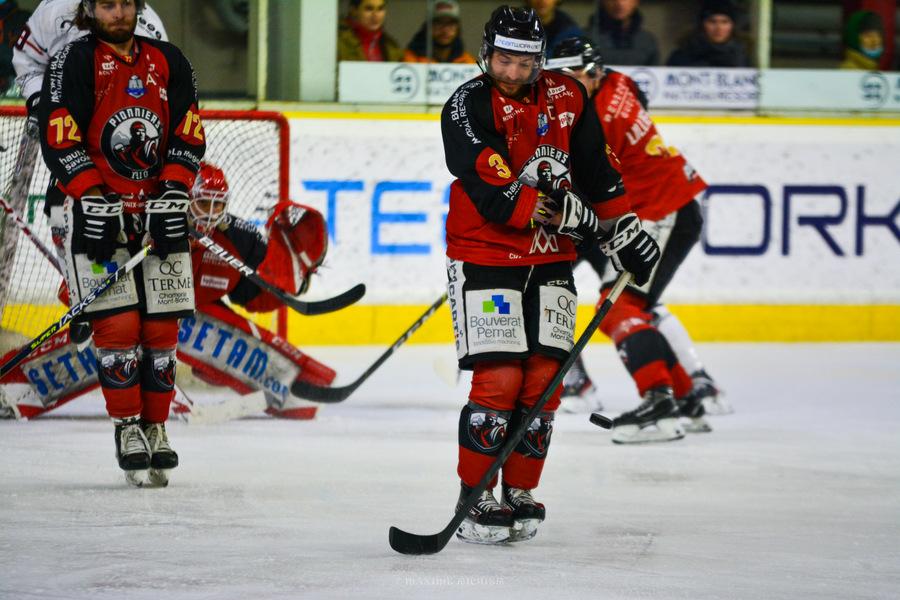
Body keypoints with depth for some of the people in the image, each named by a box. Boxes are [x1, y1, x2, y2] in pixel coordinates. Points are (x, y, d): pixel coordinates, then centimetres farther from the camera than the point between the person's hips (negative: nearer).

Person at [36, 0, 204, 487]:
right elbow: (59, 139, -9)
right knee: (117, 324, -10)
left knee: (162, 328, 1)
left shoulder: (168, 63, 8)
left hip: (160, 213, 4)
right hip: (99, 213, -4)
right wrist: (94, 200, -17)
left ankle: (155, 428, 11)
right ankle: (128, 428, 0)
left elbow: (189, 136, 7)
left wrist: (172, 195, -6)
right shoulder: (73, 63, -4)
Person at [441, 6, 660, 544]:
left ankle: (521, 496, 12)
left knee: (543, 380, 1)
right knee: (498, 380, -13)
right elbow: (495, 192, -22)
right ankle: (475, 500, -4)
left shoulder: (566, 98, 4)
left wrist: (625, 229, 13)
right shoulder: (469, 107, -13)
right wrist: (560, 213, -26)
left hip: (550, 262, 5)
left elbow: (596, 171, 15)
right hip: (485, 258, -5)